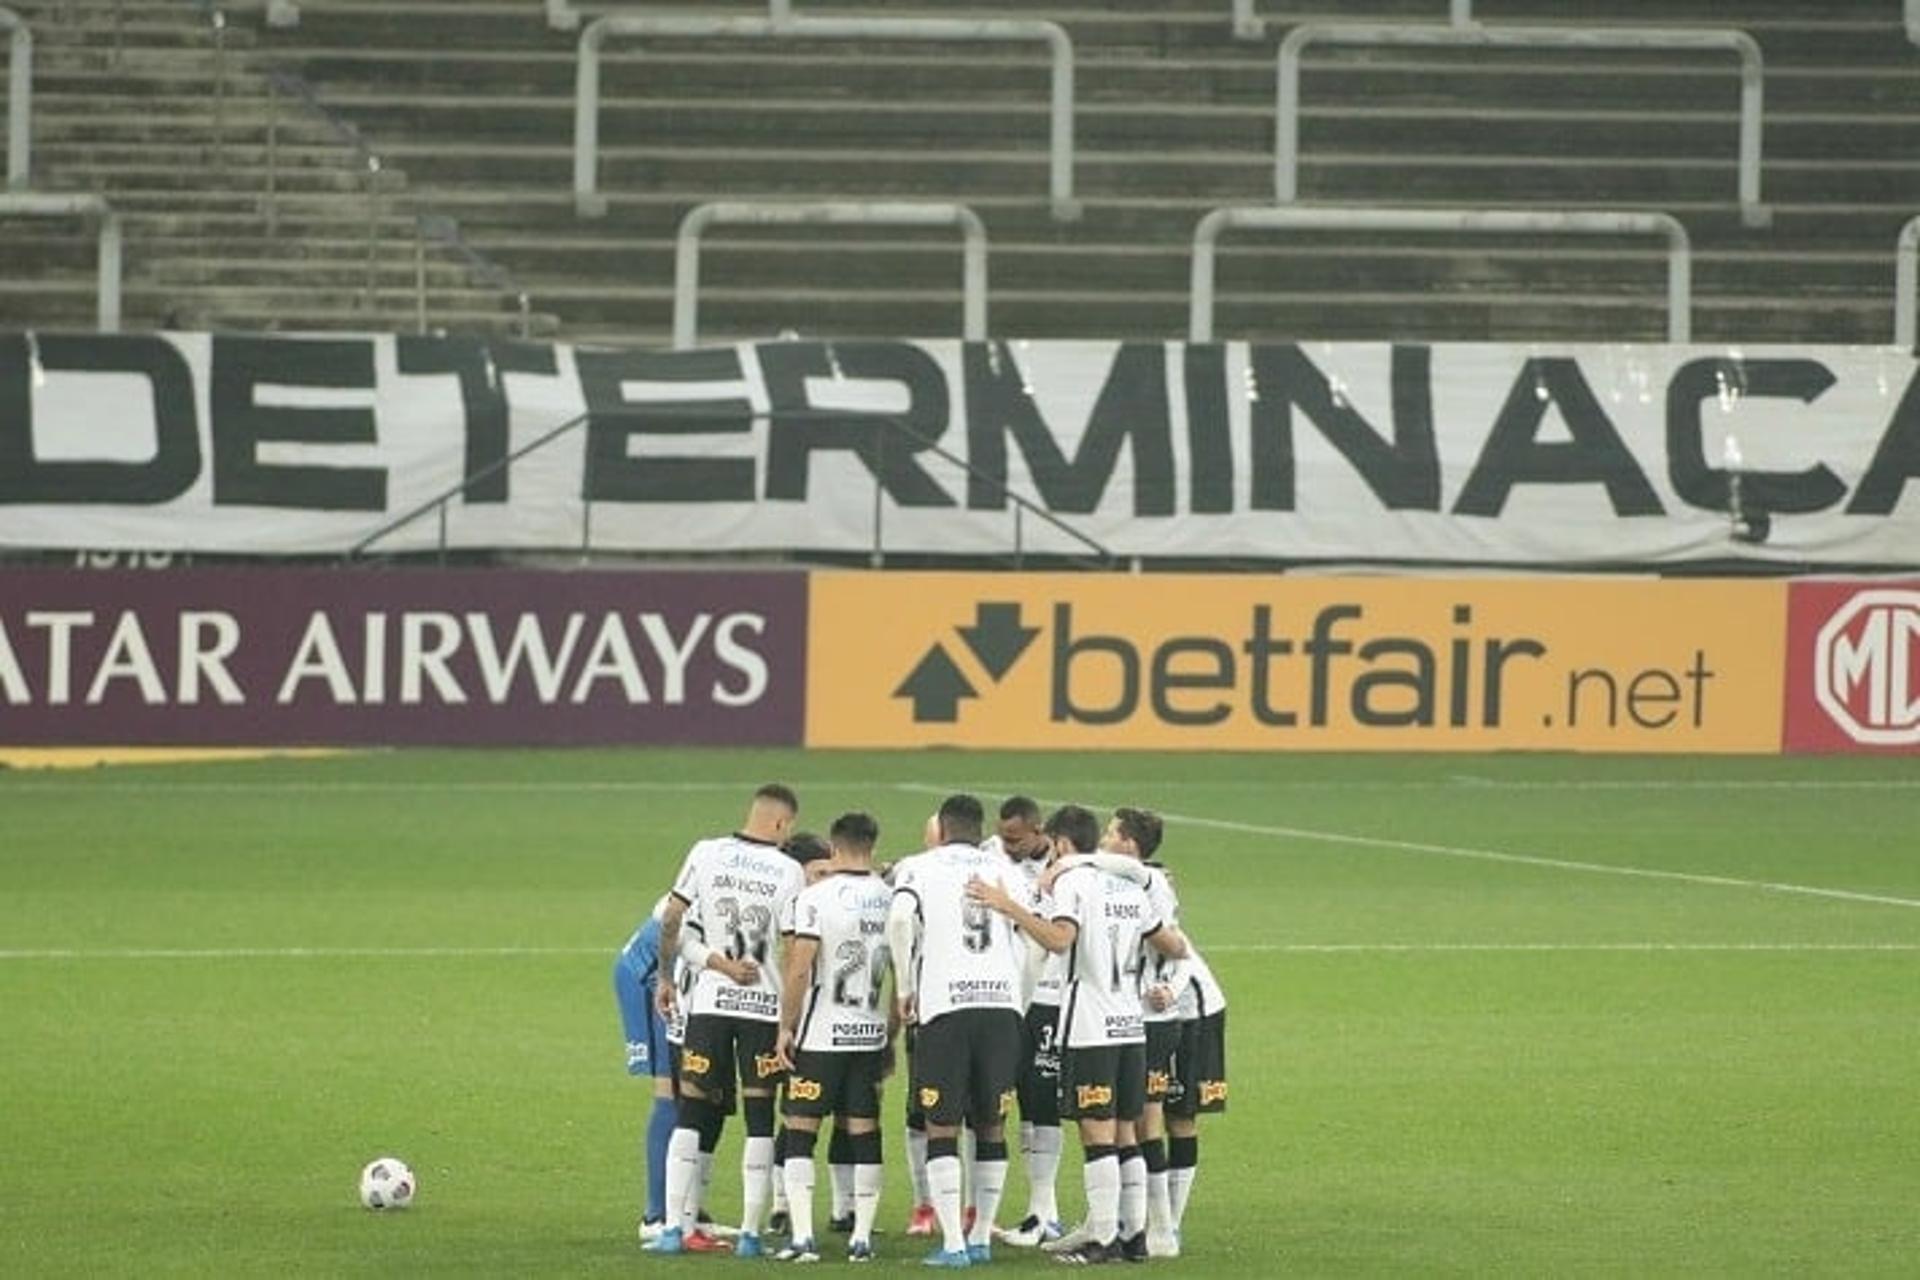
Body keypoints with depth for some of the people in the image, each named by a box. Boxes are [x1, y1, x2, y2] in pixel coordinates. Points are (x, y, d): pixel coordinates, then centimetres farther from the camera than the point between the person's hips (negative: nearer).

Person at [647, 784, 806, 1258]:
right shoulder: (789, 872, -5)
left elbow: (670, 921, 0)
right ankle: (750, 1232, 5)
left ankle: (675, 1225, 2)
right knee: (760, 1120, 6)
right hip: (765, 1005, -1)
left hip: (710, 1001, 1)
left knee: (692, 1115, 7)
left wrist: (667, 978, 15)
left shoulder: (706, 854, -2)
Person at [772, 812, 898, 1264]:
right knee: (864, 1135, 9)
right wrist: (892, 1035, 19)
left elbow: (799, 969, -15)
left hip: (821, 1036, -4)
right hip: (871, 1034, 4)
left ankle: (802, 1237, -7)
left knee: (800, 1133, 1)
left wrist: (786, 1027, -4)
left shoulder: (817, 897, -11)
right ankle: (862, 1238, 10)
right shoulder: (892, 899, 4)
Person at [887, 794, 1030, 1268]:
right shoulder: (1005, 870, 17)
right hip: (1003, 1003, 3)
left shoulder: (919, 868, 8)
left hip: (944, 1003, -3)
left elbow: (900, 918, -10)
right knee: (991, 1126, 13)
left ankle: (953, 1243, -7)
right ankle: (982, 1237, 18)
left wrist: (905, 988, -1)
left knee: (942, 1127, 0)